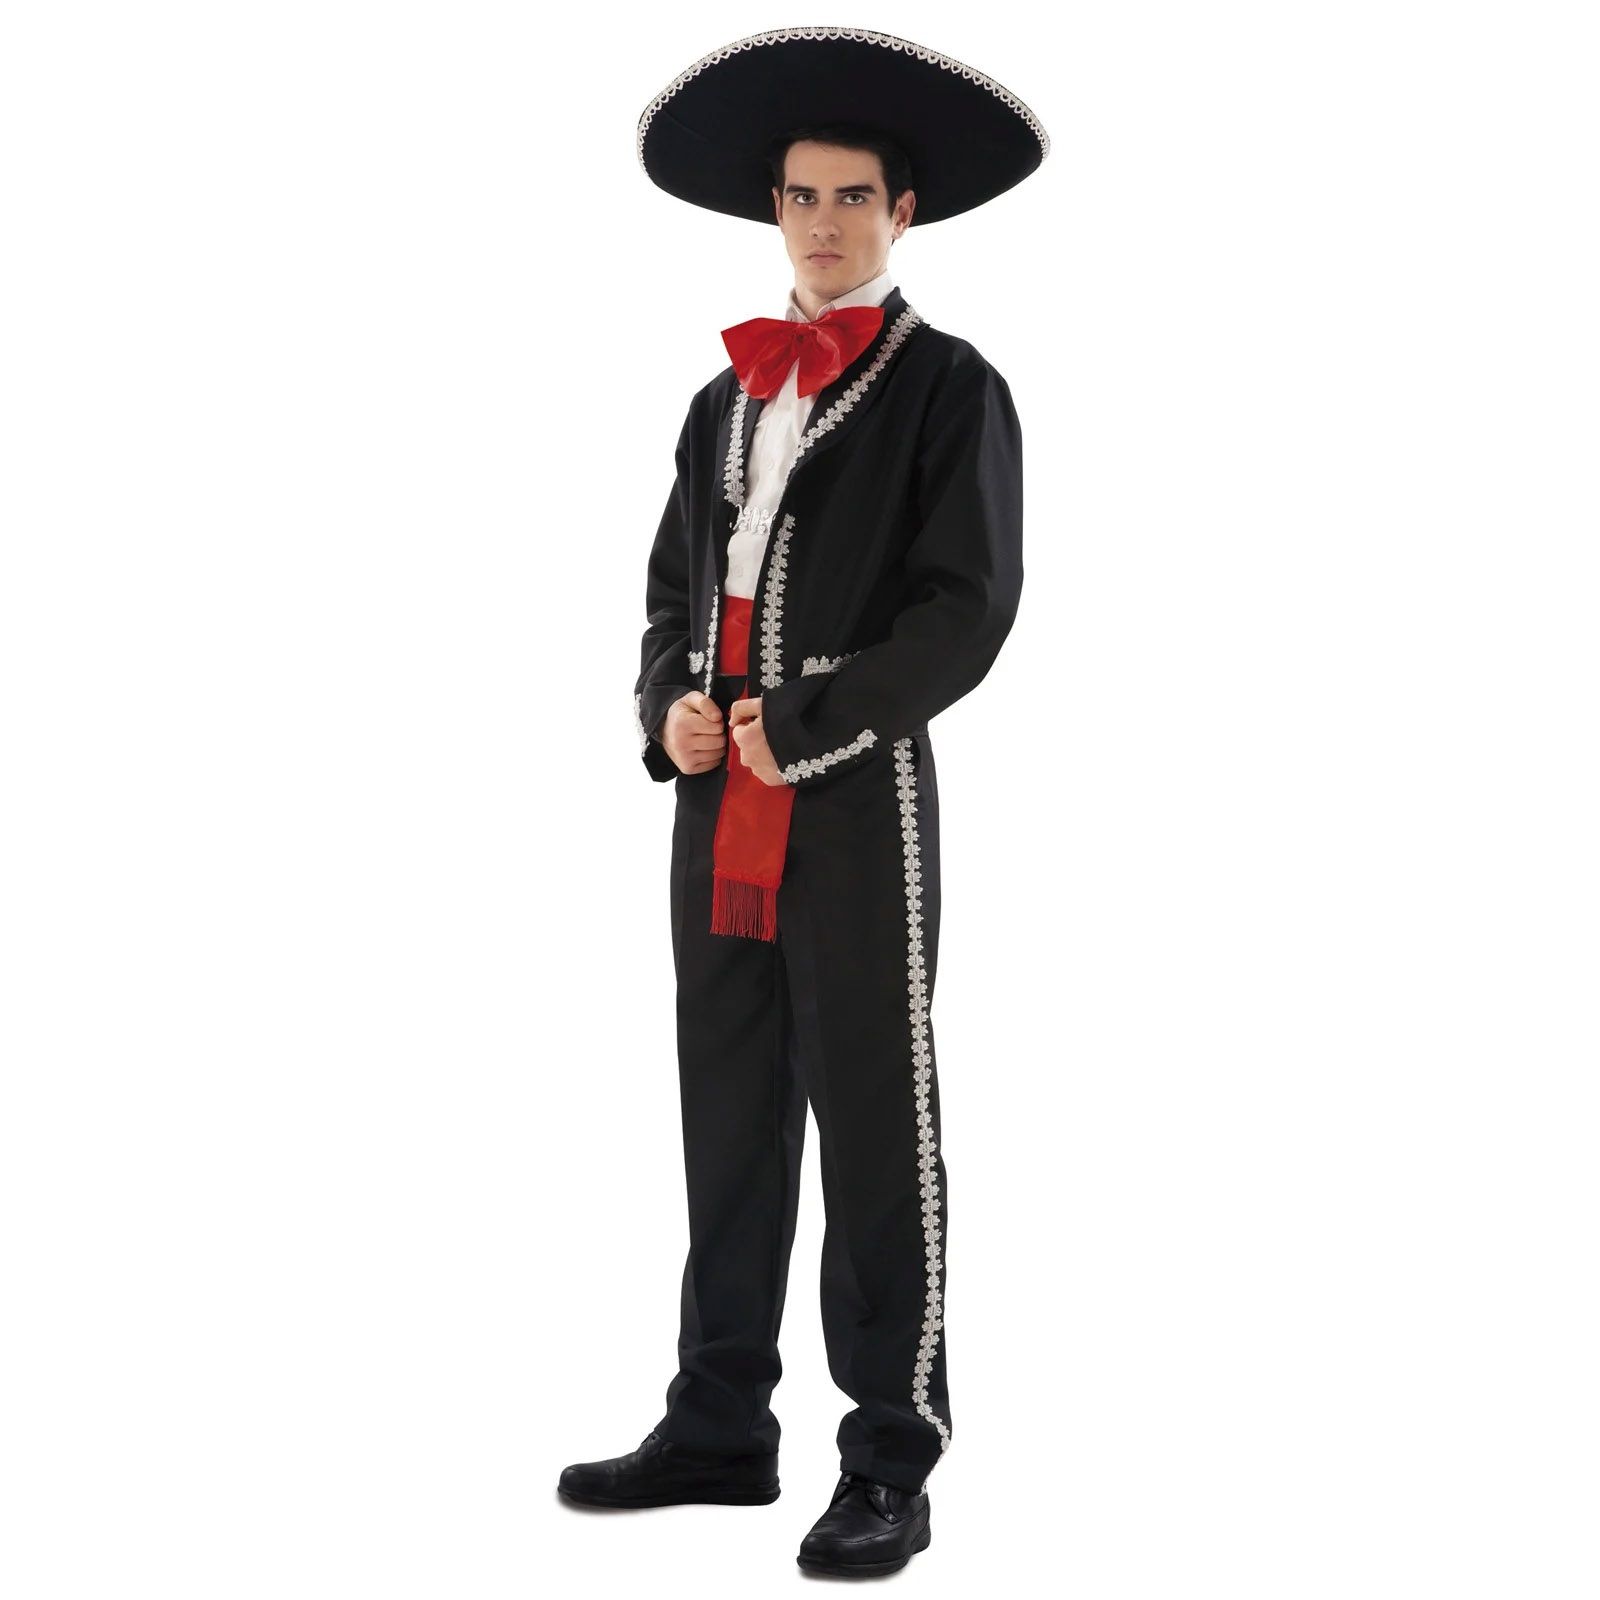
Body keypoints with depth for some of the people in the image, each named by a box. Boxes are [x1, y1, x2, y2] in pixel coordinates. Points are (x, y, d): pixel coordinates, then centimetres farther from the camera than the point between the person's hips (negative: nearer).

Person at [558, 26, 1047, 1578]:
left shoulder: (948, 387, -1)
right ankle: (720, 1424, 22)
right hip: (719, 800, 6)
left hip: (856, 798, -6)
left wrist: (806, 725, -16)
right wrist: (668, 708, -1)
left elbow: (967, 609, -10)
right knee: (728, 1115, 11)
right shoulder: (727, 398, 17)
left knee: (876, 1125, -2)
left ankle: (892, 1464, 6)